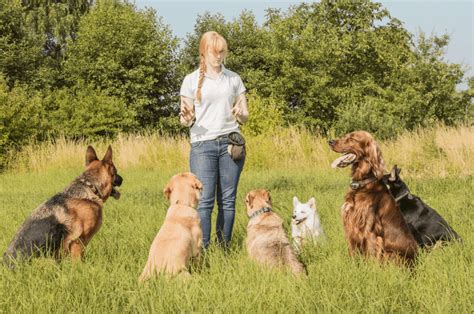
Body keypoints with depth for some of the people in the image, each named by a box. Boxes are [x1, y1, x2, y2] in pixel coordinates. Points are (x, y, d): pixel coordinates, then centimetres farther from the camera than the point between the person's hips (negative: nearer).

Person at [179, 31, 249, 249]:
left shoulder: (234, 79, 13)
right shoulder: (191, 80, 6)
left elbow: (245, 116, 14)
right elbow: (186, 119, 7)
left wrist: (240, 114, -9)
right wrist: (186, 118, -16)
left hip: (230, 142, 2)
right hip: (202, 143, -2)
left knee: (227, 199, 0)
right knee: (205, 200, -11)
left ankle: (225, 247, 6)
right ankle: (202, 249, -11)